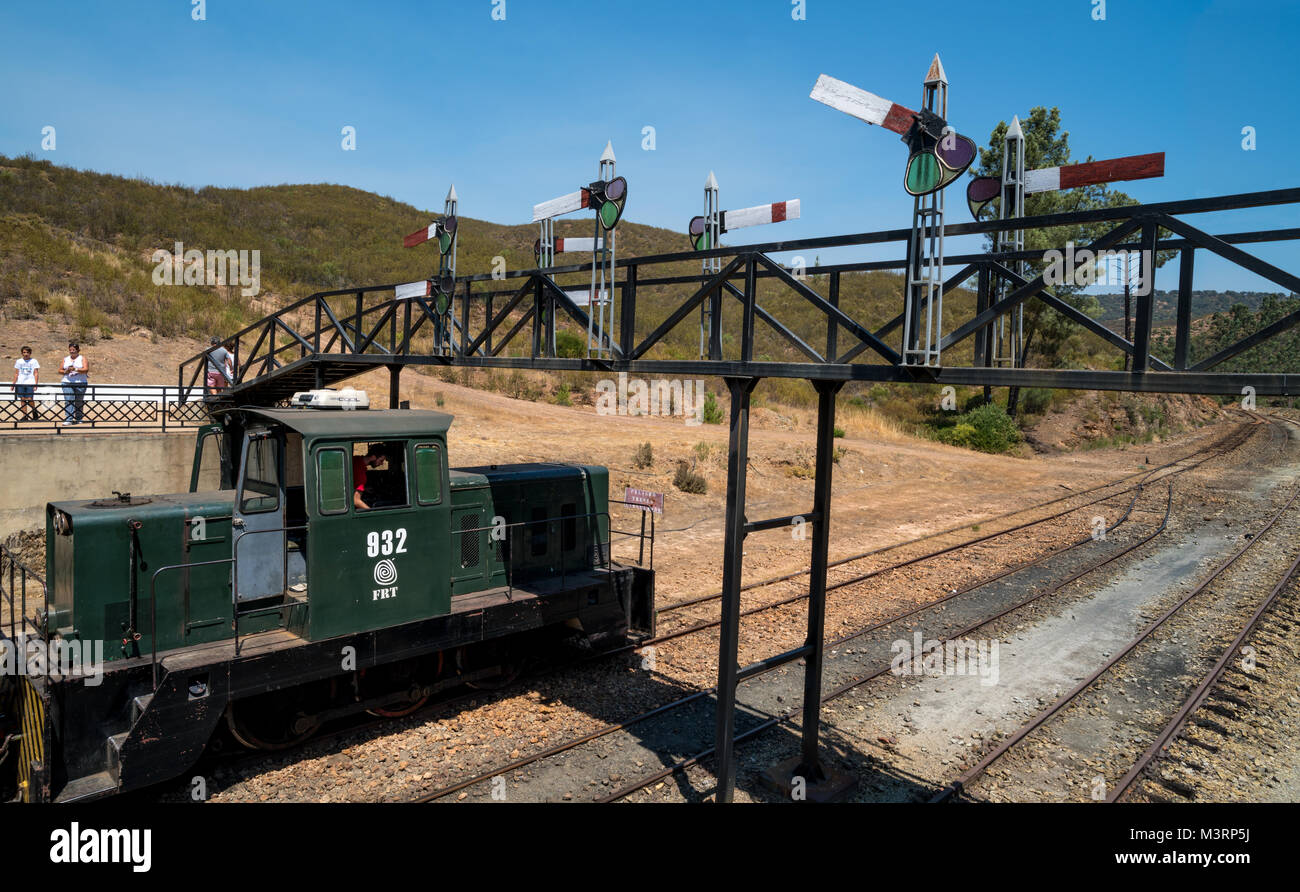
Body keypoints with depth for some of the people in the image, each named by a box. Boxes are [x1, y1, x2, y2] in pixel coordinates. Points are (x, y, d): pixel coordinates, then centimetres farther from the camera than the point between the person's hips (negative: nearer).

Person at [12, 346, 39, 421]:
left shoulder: (34, 361, 6)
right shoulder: (19, 361, 13)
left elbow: (36, 373, 2)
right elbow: (16, 374, 15)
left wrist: (36, 384, -6)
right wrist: (13, 384, 9)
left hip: (30, 383, -3)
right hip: (20, 383, 3)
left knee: (30, 399, -11)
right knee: (23, 400, 1)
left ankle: (34, 413, 12)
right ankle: (25, 416, 4)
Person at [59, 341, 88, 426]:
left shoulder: (83, 359, 5)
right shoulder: (65, 359, 15)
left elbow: (86, 369, -9)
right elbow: (60, 370, 15)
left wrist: (75, 369, -21)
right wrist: (65, 371, -6)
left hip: (80, 383, -2)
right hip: (67, 383, 2)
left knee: (79, 402, 4)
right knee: (68, 401, -10)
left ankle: (78, 419, 15)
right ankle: (68, 419, -15)